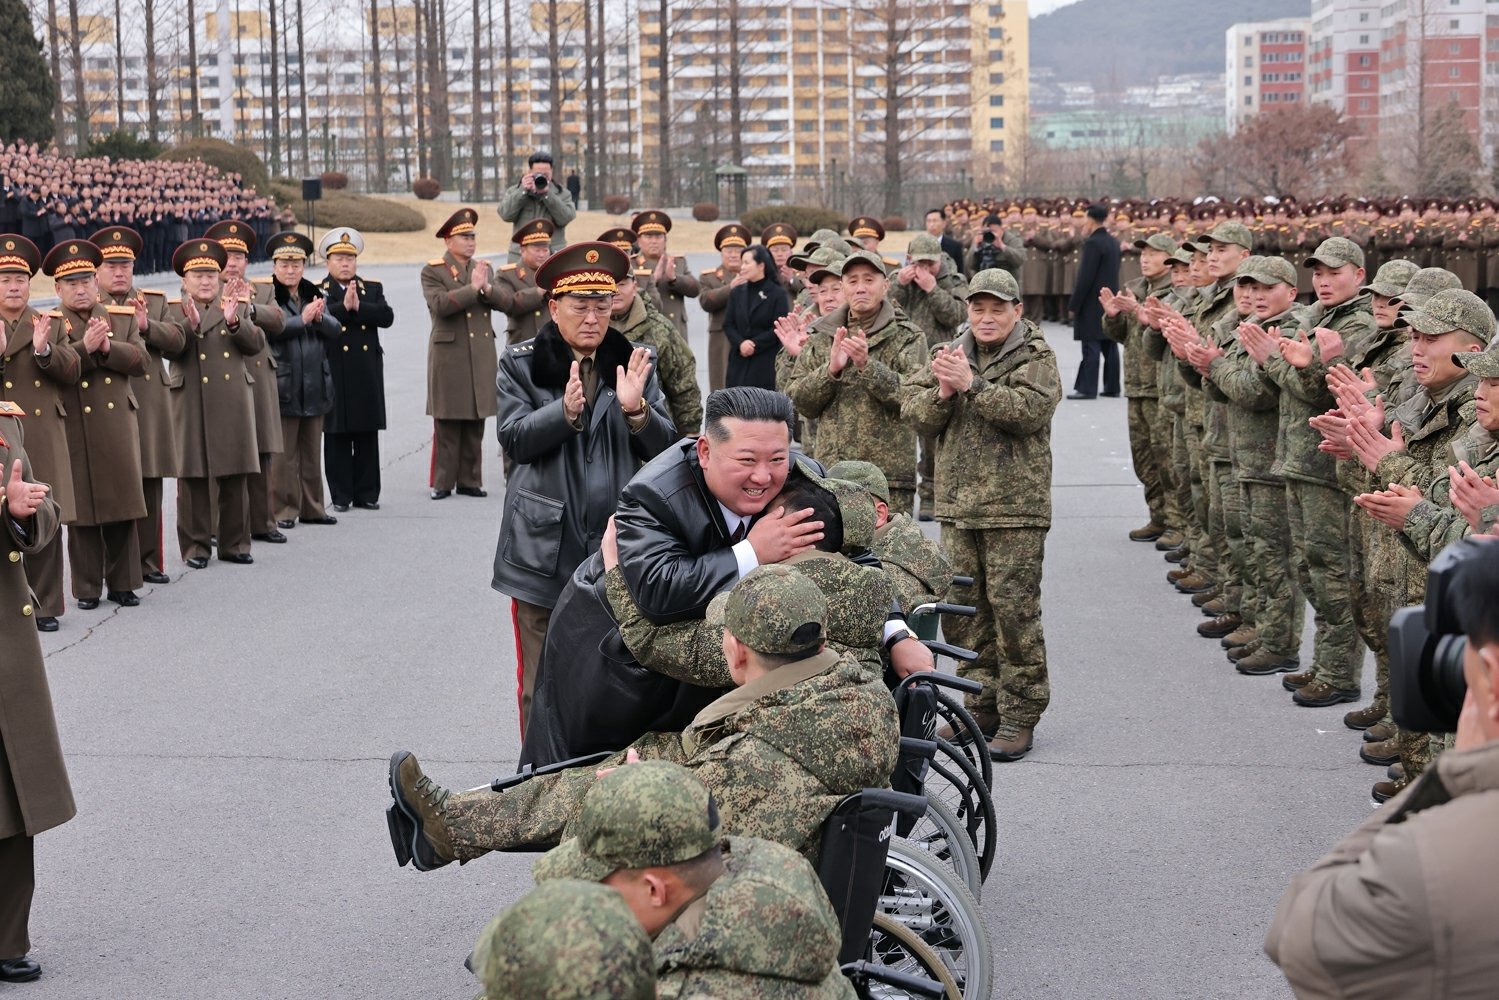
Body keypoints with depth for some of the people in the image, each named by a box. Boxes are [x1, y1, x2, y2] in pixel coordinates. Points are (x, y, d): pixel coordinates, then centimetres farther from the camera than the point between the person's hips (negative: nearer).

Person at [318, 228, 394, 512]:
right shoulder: (317, 292, 3)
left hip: (367, 375, 3)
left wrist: (358, 307, -16)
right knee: (337, 437, 2)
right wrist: (344, 306, -22)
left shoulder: (372, 289, 12)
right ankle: (341, 495, 8)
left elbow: (387, 316, -6)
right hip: (334, 374, -3)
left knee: (368, 437, 6)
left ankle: (367, 493, 13)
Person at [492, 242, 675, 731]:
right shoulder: (521, 364, 4)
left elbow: (663, 446, 3)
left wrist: (635, 409, -17)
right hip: (547, 550, -1)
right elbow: (514, 440, -6)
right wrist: (566, 411, -22)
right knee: (542, 685, 3)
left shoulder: (635, 363, 8)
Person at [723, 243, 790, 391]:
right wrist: (740, 343, -11)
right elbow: (728, 324, 7)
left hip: (767, 363, -4)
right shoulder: (736, 292, 11)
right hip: (739, 361, 4)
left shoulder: (777, 294, -3)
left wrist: (755, 345, -14)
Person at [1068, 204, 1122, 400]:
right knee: (1110, 346, 10)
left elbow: (1085, 277, -18)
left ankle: (1087, 388, -8)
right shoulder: (1113, 242, 11)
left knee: (1091, 347, -8)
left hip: (1092, 303, -8)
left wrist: (1073, 304, -15)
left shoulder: (1092, 243, -15)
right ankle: (1112, 386, 13)